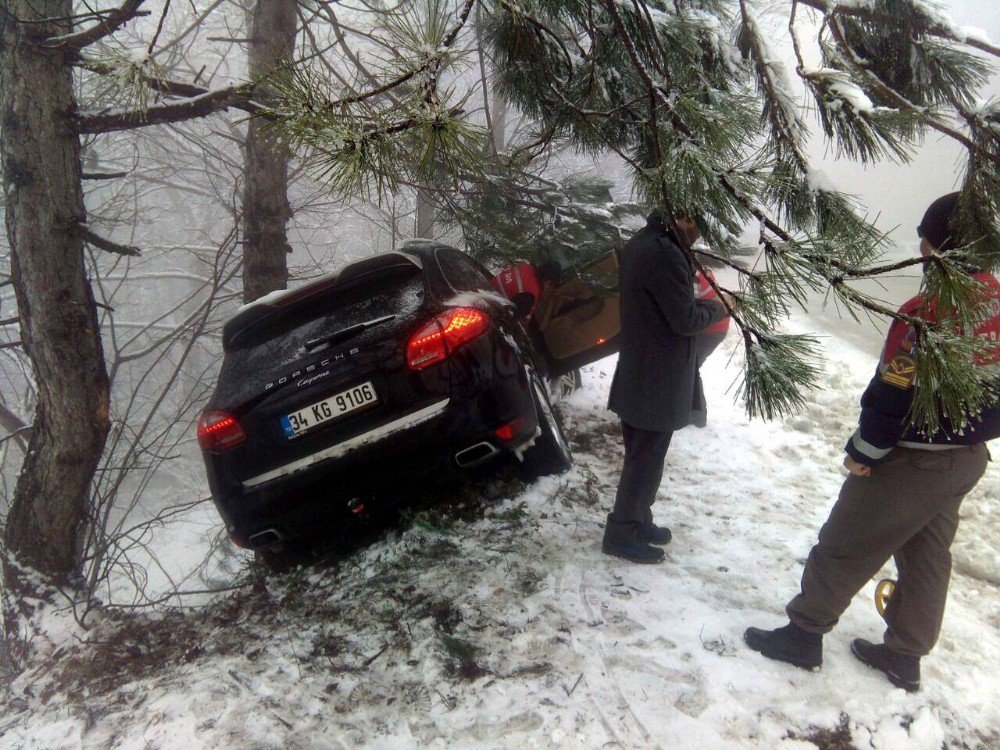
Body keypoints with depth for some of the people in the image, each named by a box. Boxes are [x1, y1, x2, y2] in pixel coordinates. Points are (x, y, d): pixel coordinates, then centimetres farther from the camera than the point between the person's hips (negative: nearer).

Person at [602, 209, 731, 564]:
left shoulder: (639, 243, 9)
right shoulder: (665, 255, -23)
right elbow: (685, 320, -19)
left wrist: (699, 302, 7)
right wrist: (718, 306, -1)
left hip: (636, 372, 10)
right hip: (657, 378, -10)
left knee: (640, 456, 20)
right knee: (647, 460, 3)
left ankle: (637, 521, 33)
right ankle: (621, 534, 14)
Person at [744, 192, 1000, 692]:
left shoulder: (929, 312, -25)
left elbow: (894, 393, -23)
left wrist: (863, 451, -11)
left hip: (912, 460, -8)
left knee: (843, 548, 6)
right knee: (928, 559, 18)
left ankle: (803, 634, 19)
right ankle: (904, 656, 31)